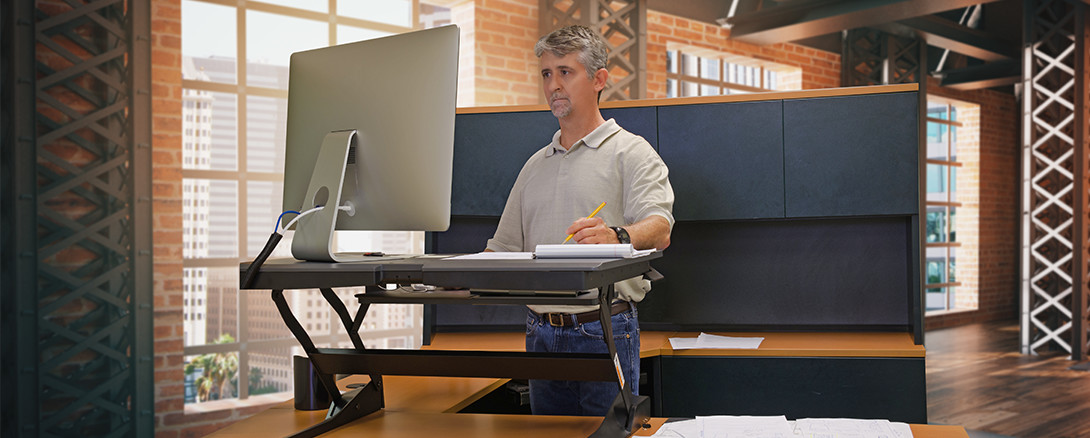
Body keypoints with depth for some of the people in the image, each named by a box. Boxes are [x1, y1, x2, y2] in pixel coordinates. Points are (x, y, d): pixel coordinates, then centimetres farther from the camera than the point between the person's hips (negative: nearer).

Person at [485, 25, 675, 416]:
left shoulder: (631, 153, 1)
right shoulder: (536, 165, 20)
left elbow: (659, 230, -16)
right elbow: (504, 248, 20)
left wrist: (618, 236, -39)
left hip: (604, 330, -5)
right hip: (541, 333, 6)